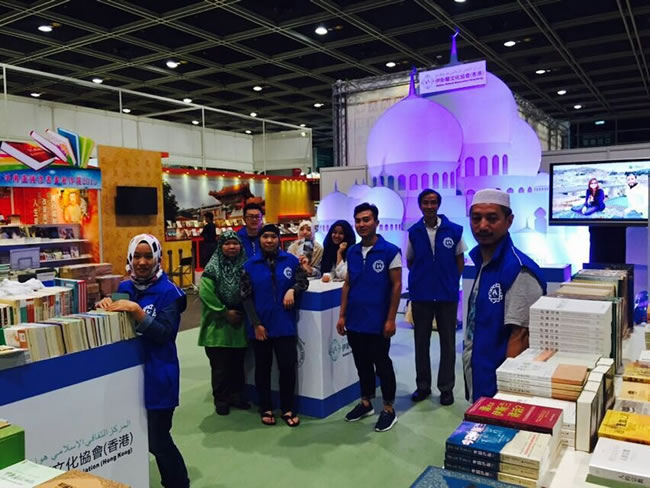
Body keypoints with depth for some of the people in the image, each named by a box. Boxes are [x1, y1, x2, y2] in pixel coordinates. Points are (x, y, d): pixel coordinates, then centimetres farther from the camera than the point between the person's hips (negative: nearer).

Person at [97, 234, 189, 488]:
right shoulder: (124, 288, 6)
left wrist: (135, 310, -27)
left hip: (157, 375, -5)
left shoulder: (168, 292, -11)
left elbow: (163, 334, -18)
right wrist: (106, 306, -8)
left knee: (158, 440, 1)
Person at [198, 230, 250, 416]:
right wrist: (225, 313, -13)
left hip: (239, 323, 4)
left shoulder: (245, 267, 3)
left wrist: (244, 312, -3)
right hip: (218, 325, -3)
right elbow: (206, 294, -14)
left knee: (238, 364, 13)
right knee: (220, 366, 4)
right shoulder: (213, 268, -8)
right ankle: (221, 400, 18)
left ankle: (236, 396, 28)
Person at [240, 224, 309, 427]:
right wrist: (256, 324, -9)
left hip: (285, 325, 0)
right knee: (263, 368, 13)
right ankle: (266, 408, 28)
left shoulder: (291, 260, -1)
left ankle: (287, 409, 22)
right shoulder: (250, 265, -2)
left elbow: (303, 281, 9)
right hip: (260, 326, 0)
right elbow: (246, 297, -3)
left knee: (287, 367, 5)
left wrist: (292, 290, -13)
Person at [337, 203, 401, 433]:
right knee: (362, 364, 17)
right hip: (354, 321, 5)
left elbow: (396, 286, -9)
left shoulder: (390, 251, -9)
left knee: (382, 365, 7)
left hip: (377, 323, -5)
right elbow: (347, 285, 11)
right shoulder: (352, 252, 6)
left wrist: (390, 319, -13)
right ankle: (366, 403, 34)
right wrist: (342, 315, 7)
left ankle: (389, 409, 22)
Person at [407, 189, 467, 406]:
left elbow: (460, 260, 6)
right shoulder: (413, 232, -1)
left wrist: (451, 281, 1)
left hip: (447, 295, -1)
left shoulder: (454, 230, -4)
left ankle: (446, 387, 22)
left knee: (448, 343, 8)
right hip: (421, 295, 1)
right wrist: (423, 277, 4)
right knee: (421, 342, 11)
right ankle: (423, 385, 25)